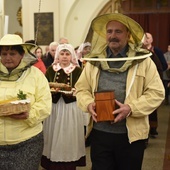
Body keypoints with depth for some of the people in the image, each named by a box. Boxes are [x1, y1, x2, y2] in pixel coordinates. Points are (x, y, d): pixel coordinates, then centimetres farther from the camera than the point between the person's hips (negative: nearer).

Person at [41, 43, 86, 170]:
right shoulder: (51, 70, 5)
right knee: (54, 138, 7)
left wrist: (72, 91, -21)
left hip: (71, 110, -2)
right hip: (54, 109, 2)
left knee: (69, 139, 3)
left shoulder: (78, 70, -1)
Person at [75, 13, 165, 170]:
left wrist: (131, 108, -19)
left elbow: (156, 93, -6)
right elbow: (81, 89, 10)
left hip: (131, 134, -2)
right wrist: (89, 104, -11)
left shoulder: (143, 60, -3)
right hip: (100, 133, 2)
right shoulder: (94, 60, 5)